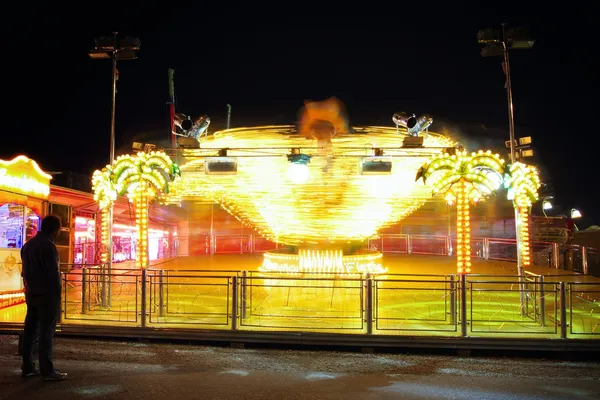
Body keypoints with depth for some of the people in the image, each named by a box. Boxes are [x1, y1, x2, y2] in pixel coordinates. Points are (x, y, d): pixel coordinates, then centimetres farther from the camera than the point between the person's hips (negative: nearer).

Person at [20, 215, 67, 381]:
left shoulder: (28, 244, 11)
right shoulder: (48, 246, -16)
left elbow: (25, 271, 15)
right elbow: (54, 273, -17)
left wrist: (29, 288, 18)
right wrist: (57, 295, -9)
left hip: (31, 294, 8)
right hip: (47, 294, -8)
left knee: (30, 330, 11)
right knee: (46, 332, -6)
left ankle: (27, 367, 16)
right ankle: (47, 371, -4)